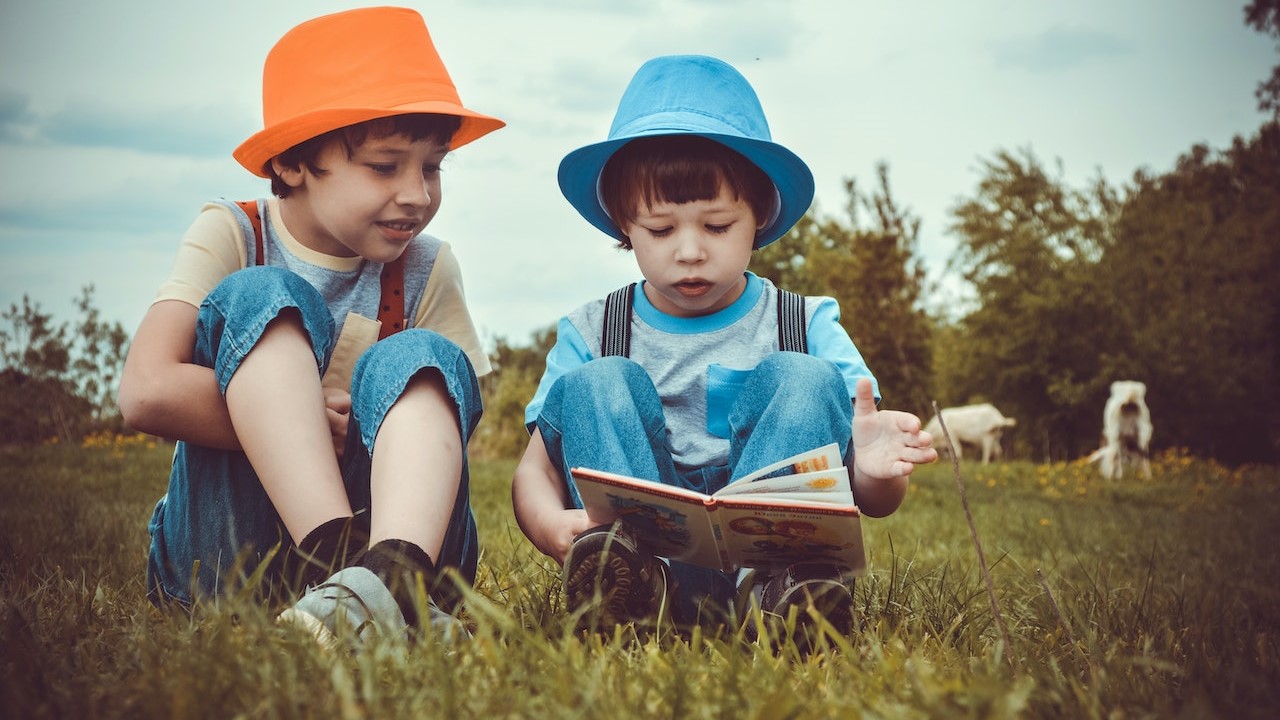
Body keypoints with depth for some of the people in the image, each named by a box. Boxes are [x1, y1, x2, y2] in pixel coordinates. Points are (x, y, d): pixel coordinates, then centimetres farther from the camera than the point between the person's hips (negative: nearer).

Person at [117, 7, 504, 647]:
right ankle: (342, 563, -42)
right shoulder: (230, 236, -3)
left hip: (386, 519, 2)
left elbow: (453, 420, 1)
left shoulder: (427, 272, 4)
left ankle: (393, 573, -52)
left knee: (419, 359, -22)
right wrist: (309, 420, -17)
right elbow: (148, 392, -18)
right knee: (261, 299, -20)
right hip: (224, 548, -2)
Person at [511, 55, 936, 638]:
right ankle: (650, 582, -41)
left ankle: (770, 578, -41)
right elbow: (536, 469, -1)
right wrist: (552, 526, -28)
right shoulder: (590, 335, 8)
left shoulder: (808, 327, 6)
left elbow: (875, 503, 0)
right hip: (640, 539, 1)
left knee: (806, 379, -17)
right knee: (596, 384, -17)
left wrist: (874, 472, -27)